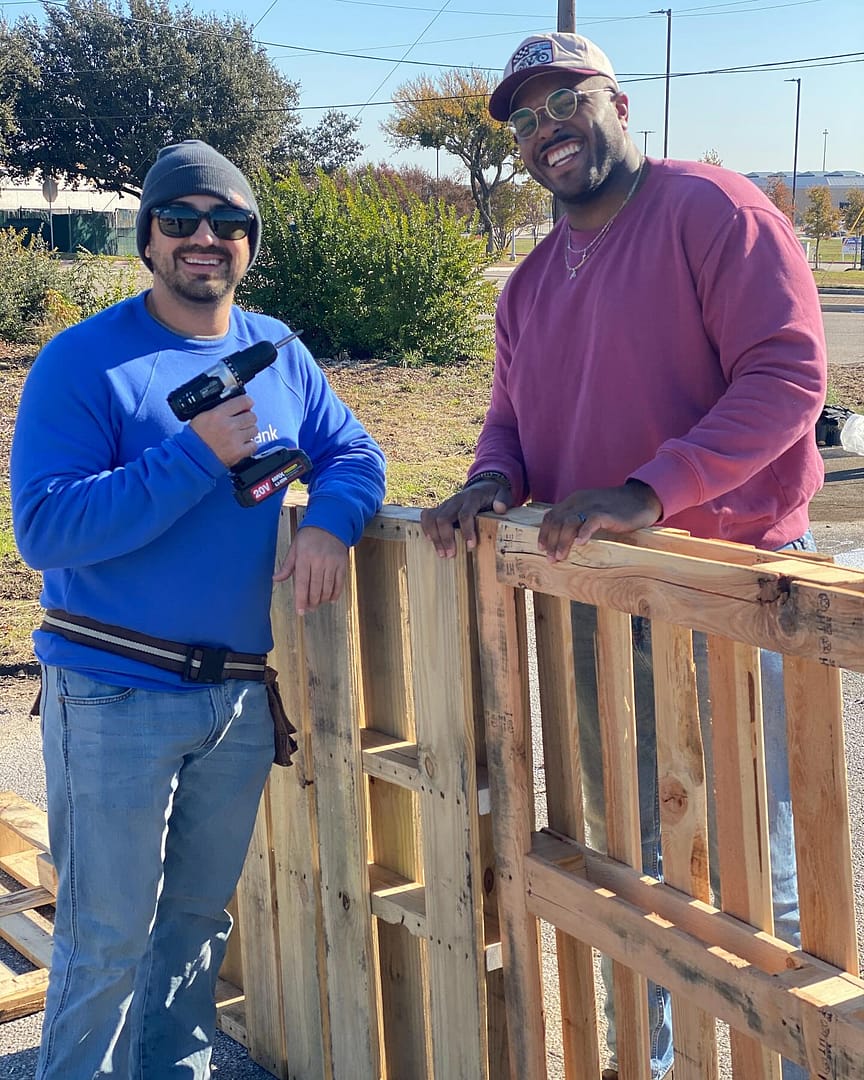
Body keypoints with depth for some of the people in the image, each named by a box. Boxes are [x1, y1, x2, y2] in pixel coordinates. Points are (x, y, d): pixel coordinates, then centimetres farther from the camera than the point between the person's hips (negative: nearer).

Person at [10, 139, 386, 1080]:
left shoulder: (277, 353, 6)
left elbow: (351, 451, 11)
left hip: (242, 693, 6)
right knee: (108, 939, 3)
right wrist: (196, 454, -25)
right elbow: (42, 528, -20)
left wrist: (330, 519, -13)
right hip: (115, 695, -5)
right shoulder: (83, 362, -12)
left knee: (199, 915, 20)